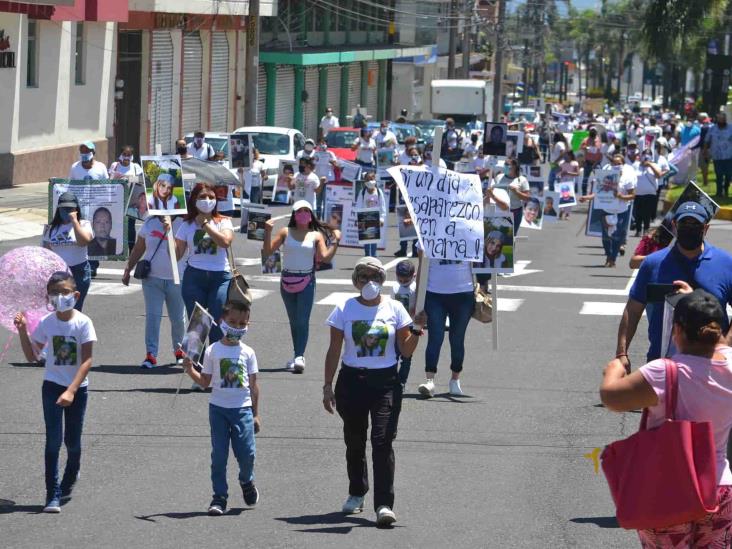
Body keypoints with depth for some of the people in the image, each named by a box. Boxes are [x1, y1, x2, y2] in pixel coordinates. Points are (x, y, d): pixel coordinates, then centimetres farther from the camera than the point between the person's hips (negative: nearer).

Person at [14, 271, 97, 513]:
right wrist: (23, 331, -10)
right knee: (53, 440, -7)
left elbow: (87, 361, -16)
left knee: (73, 441, 8)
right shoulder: (46, 323, -3)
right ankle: (53, 495, -8)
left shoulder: (83, 322, -12)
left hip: (77, 388, -1)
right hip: (52, 386, 1)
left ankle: (68, 483, 35)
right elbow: (32, 356, 6)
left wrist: (71, 391, -24)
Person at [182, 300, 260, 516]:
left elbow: (253, 385, 6)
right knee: (219, 455, 0)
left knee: (247, 453, -5)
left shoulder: (247, 353, 4)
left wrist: (255, 414, 5)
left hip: (242, 408, 0)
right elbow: (205, 382, 5)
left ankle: (247, 482, 26)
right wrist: (190, 369, -12)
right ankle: (219, 497, 6)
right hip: (218, 408, 0)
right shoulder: (213, 351, 2)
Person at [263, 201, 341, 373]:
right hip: (287, 280, 3)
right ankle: (298, 356, 18)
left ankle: (299, 357, -21)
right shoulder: (285, 232, 4)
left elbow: (325, 257, -7)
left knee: (302, 320, -13)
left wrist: (335, 241, -16)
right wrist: (268, 232, -12)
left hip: (306, 281, -3)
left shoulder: (316, 236, 2)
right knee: (293, 321, 10)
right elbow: (268, 251, 0)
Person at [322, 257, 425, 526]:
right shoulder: (344, 310, 2)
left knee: (383, 441, -12)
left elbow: (406, 351, 5)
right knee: (354, 441, 13)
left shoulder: (394, 309, 2)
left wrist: (416, 330, -13)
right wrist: (328, 387, 0)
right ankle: (356, 494, 34)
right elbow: (334, 351, 4)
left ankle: (384, 504, -17)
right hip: (352, 381, 1)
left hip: (385, 382, -1)